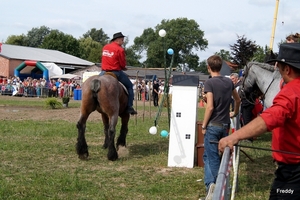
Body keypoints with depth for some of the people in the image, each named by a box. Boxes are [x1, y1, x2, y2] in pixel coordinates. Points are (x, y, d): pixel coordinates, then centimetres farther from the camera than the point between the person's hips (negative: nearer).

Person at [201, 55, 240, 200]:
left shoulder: (209, 83, -13)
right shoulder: (229, 82, 6)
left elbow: (210, 107, -20)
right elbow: (238, 99, 21)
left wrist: (204, 125, -10)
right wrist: (235, 113, 38)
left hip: (213, 125, -5)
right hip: (225, 125, 5)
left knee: (211, 157, -2)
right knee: (223, 155, 15)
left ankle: (211, 184, -19)